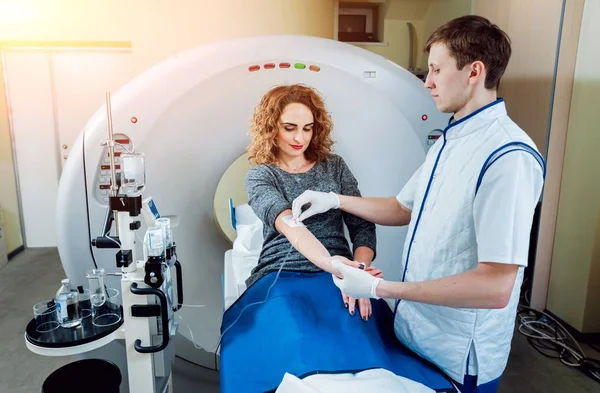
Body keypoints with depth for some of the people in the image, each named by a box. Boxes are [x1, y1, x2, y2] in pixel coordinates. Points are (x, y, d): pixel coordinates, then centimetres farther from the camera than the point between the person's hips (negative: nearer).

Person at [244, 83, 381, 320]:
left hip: (339, 274, 2)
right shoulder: (259, 177, 3)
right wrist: (333, 265, -34)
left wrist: (357, 273, -14)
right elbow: (288, 224, -17)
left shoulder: (335, 166, 10)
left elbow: (362, 227, 5)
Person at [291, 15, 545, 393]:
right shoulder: (447, 141, 6)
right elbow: (403, 209, 14)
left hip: (458, 358, -8)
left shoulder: (509, 157, -25)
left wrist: (378, 287, -26)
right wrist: (335, 200, 5)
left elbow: (495, 288, -29)